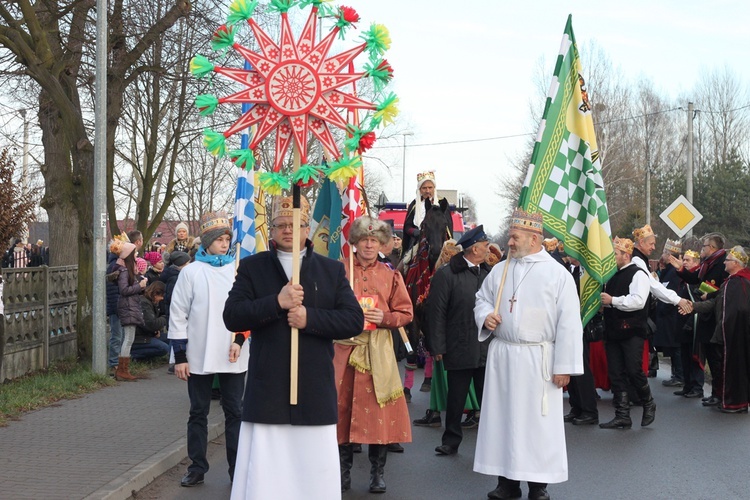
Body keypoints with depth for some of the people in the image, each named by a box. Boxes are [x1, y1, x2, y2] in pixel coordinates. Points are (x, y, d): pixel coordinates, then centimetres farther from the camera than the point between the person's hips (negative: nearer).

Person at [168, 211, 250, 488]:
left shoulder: (239, 270, 2)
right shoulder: (191, 272, -1)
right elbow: (178, 315, 0)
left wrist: (240, 339, -9)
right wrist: (179, 356, -2)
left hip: (233, 357, 0)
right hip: (199, 357, 0)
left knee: (234, 412, 6)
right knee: (198, 412, 10)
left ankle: (237, 470, 14)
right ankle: (197, 467, 20)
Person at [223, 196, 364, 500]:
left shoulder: (332, 270, 9)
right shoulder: (252, 267, 7)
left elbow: (355, 320, 0)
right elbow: (231, 317, -4)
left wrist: (310, 317, -13)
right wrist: (276, 302, -17)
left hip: (315, 392, 1)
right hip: (267, 392, 0)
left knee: (316, 474, 3)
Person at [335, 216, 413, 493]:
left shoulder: (390, 275, 7)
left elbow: (405, 313, 7)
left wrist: (384, 318, -10)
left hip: (378, 351, 0)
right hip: (345, 348, 0)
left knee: (378, 408, -1)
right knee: (343, 407, 2)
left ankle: (377, 473, 11)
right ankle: (344, 471, 14)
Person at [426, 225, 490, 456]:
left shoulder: (489, 273, 7)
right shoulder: (446, 275, -6)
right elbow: (437, 312, -7)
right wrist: (438, 347, -10)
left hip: (488, 349, 3)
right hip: (459, 349, -3)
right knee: (456, 399, 9)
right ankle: (451, 441, 20)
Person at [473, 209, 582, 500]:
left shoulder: (558, 274, -6)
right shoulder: (499, 270, 9)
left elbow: (568, 323, -8)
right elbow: (482, 299, 21)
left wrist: (564, 366, -12)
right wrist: (485, 315, -3)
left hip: (537, 360, -4)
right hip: (501, 356, 5)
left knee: (537, 421, 1)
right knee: (502, 416, 8)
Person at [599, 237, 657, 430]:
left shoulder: (638, 274, -8)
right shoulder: (613, 275, 17)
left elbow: (638, 300, -21)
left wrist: (613, 301, -17)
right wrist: (602, 301, 8)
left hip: (631, 331, -8)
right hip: (613, 331, 8)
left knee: (633, 371, -9)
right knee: (616, 374, 4)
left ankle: (648, 404, 17)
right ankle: (622, 416, 9)